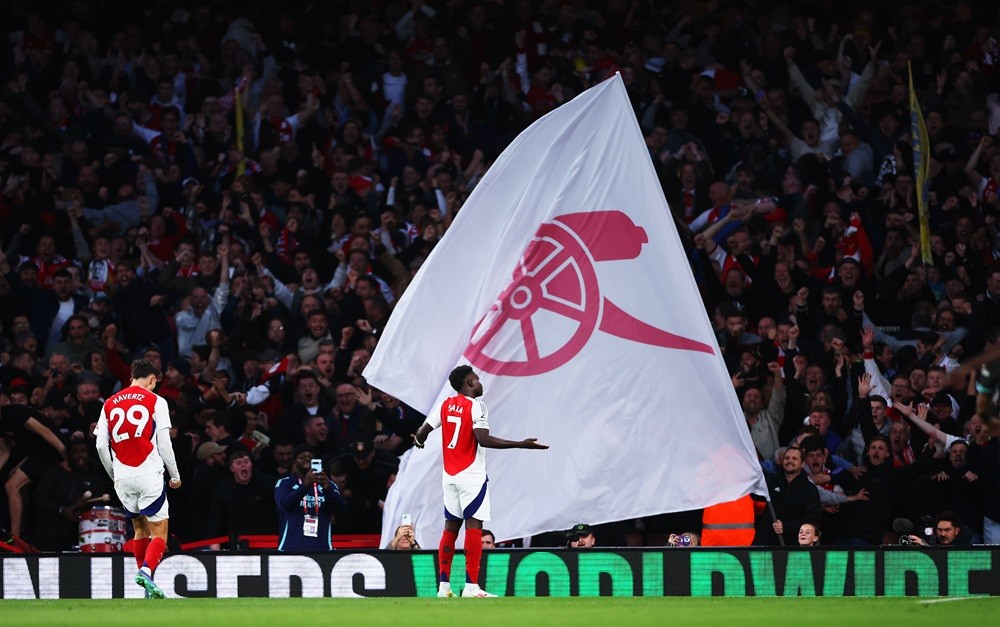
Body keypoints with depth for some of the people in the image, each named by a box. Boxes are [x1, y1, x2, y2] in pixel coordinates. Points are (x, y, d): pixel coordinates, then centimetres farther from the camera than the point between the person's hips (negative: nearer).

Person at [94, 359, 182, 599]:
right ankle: (146, 571, -27)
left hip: (122, 478, 4)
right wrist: (175, 475, 9)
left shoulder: (110, 404, 12)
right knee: (159, 533, -3)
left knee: (140, 528, 21)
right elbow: (164, 444, -3)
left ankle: (144, 574, 17)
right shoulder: (155, 401, 1)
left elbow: (101, 445, 8)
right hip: (149, 475, -4)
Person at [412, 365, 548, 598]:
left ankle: (444, 586, 9)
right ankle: (471, 587, -12)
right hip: (471, 475, -7)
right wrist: (521, 445, -21)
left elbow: (422, 432, 9)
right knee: (473, 526, -7)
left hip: (449, 475, 7)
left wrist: (419, 441, 34)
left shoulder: (446, 405, 8)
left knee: (451, 527, 10)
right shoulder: (475, 406, -10)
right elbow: (483, 439, -21)